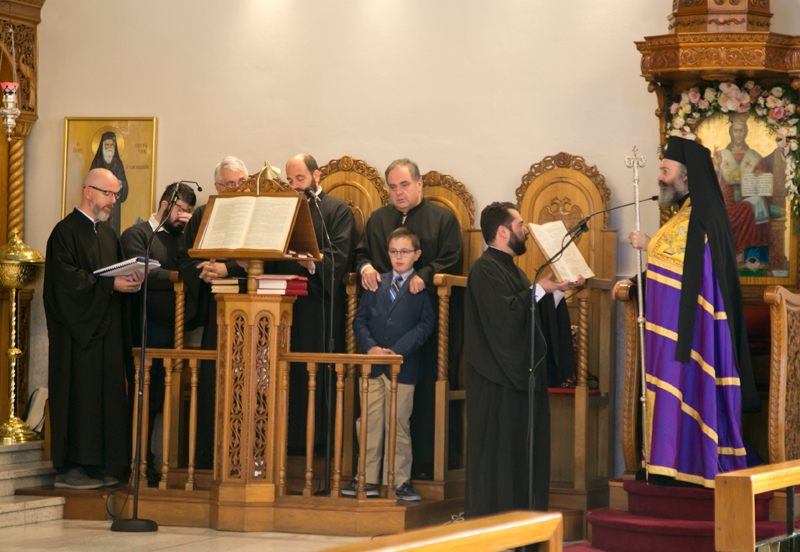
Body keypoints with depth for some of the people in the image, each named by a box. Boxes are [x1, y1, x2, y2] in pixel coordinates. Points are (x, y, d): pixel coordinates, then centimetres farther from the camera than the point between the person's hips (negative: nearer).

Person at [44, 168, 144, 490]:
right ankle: (70, 467, -5)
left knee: (107, 396, 5)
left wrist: (131, 280, -3)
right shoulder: (66, 231, -7)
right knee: (78, 396, -8)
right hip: (77, 330, -8)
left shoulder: (108, 234, 19)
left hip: (106, 330, 8)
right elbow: (67, 279, -17)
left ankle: (100, 466, 8)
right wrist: (110, 285, -21)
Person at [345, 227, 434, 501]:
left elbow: (425, 325, -6)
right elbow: (360, 319, 10)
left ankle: (400, 481, 7)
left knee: (398, 425, -1)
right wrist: (370, 346, -8)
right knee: (370, 422, 5)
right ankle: (368, 479, 12)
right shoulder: (376, 283, 13)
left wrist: (398, 351, -15)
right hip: (372, 365, 4)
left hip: (404, 366, -4)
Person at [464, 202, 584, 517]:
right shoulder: (486, 269, -12)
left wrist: (560, 291, 10)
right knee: (498, 453, -7)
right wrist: (540, 290, -15)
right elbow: (505, 315, -24)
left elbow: (532, 316, 19)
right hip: (499, 384, -10)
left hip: (519, 377, 10)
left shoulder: (510, 269, 19)